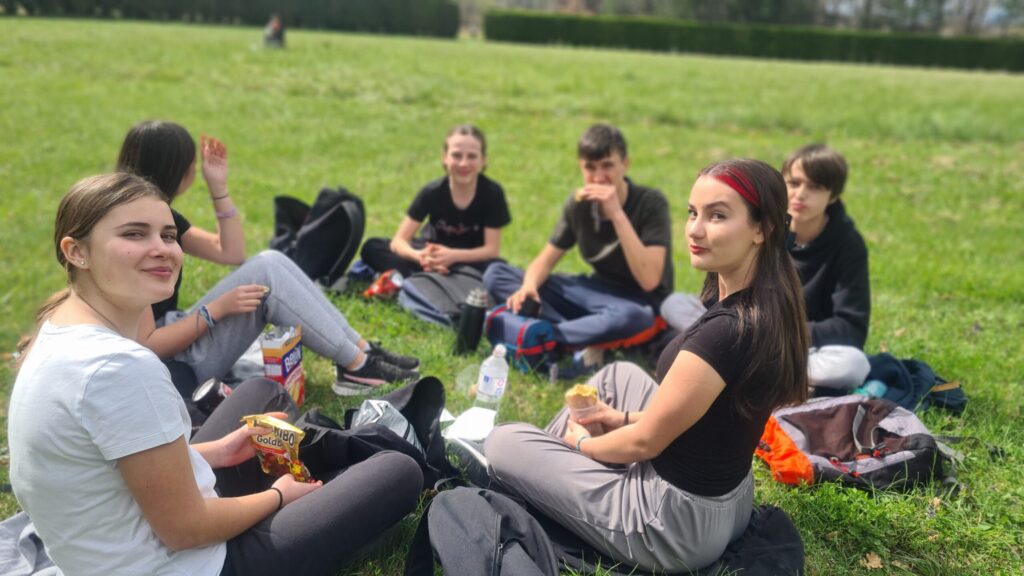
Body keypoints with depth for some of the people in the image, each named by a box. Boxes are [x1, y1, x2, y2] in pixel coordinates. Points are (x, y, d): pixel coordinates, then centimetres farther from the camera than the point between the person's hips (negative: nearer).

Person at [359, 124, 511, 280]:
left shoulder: (492, 192, -19)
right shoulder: (432, 191, -16)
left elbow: (492, 249, -19)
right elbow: (398, 241, -19)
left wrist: (454, 256, -37)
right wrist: (420, 256, -42)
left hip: (470, 258, -1)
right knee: (371, 247, -18)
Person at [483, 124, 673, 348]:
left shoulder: (651, 202, -17)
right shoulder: (578, 203, -2)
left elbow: (649, 281, -28)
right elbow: (545, 259, 1)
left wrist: (616, 213, -32)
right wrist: (529, 285, -23)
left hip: (640, 303, -5)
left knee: (629, 316, -45)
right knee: (496, 273, -7)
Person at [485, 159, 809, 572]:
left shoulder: (726, 331, -31)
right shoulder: (767, 307, -3)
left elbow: (645, 442, -19)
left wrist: (581, 443, 0)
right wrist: (624, 418, 10)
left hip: (677, 524, -9)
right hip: (725, 500, 9)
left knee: (502, 443, 1)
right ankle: (553, 456, 35)